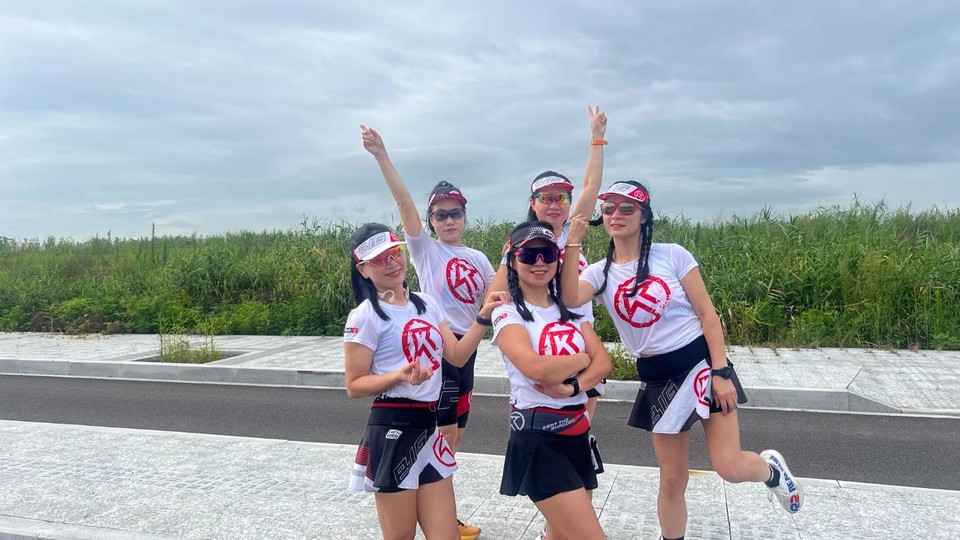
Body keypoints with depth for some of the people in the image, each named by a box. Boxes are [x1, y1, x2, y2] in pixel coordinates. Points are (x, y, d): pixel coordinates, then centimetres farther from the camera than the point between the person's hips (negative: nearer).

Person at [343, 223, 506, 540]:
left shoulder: (426, 304, 10)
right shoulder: (365, 316, -10)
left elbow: (457, 356, 7)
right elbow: (354, 386, -10)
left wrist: (483, 317, -3)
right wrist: (400, 376, -25)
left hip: (430, 426, 6)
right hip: (393, 430, -6)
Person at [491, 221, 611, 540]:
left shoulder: (570, 308, 11)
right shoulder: (508, 314, -8)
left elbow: (603, 363, 2)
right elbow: (536, 368, -24)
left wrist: (572, 387, -17)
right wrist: (581, 359, -7)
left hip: (578, 432, 7)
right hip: (538, 437, -7)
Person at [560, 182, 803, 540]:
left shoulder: (672, 255, -6)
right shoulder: (600, 273, -1)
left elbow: (707, 313, -6)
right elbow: (569, 300, -22)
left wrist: (721, 372, -12)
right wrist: (572, 243, -24)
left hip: (701, 361, -2)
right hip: (658, 379, 2)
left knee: (730, 468, -6)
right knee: (672, 479, 8)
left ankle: (771, 469, 29)